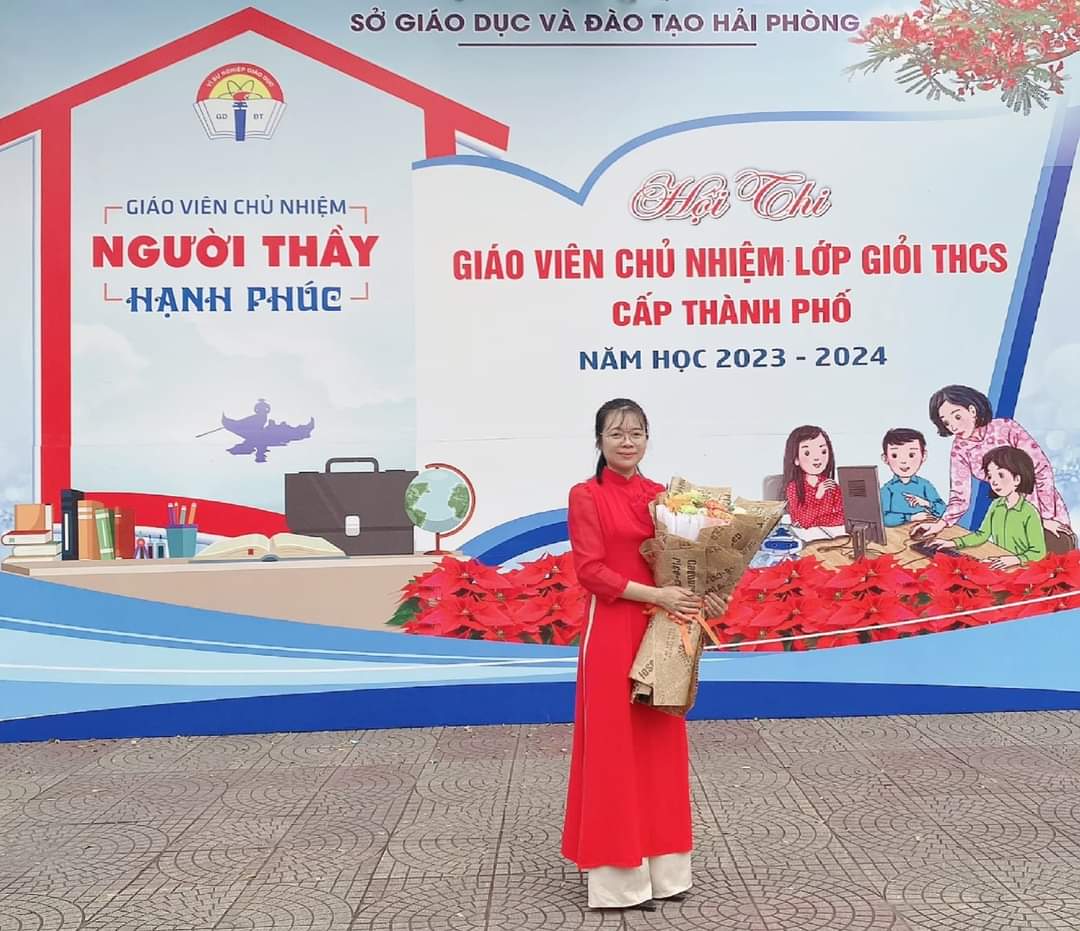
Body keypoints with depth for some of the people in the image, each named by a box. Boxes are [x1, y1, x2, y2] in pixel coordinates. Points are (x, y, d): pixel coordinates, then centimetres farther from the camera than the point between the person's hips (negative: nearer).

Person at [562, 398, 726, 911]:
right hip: (612, 632, -6)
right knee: (614, 744, 1)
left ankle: (662, 866, 24)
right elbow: (590, 571, -13)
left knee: (661, 743, 11)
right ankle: (620, 876, 11)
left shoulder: (660, 495, 11)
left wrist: (702, 595, -9)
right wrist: (655, 594, -19)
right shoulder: (585, 496, -5)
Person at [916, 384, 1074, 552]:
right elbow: (959, 497, -9)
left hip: (1046, 508, -3)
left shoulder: (1006, 428, -18)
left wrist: (1047, 516, -17)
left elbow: (1042, 470, -16)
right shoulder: (959, 450, -6)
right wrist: (940, 524, -27)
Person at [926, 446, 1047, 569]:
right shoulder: (996, 505, 6)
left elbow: (1038, 552, -10)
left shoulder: (1029, 513, -13)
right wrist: (952, 543, 4)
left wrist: (1015, 559, -25)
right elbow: (981, 535, 15)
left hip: (1021, 568, -6)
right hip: (997, 565, 6)